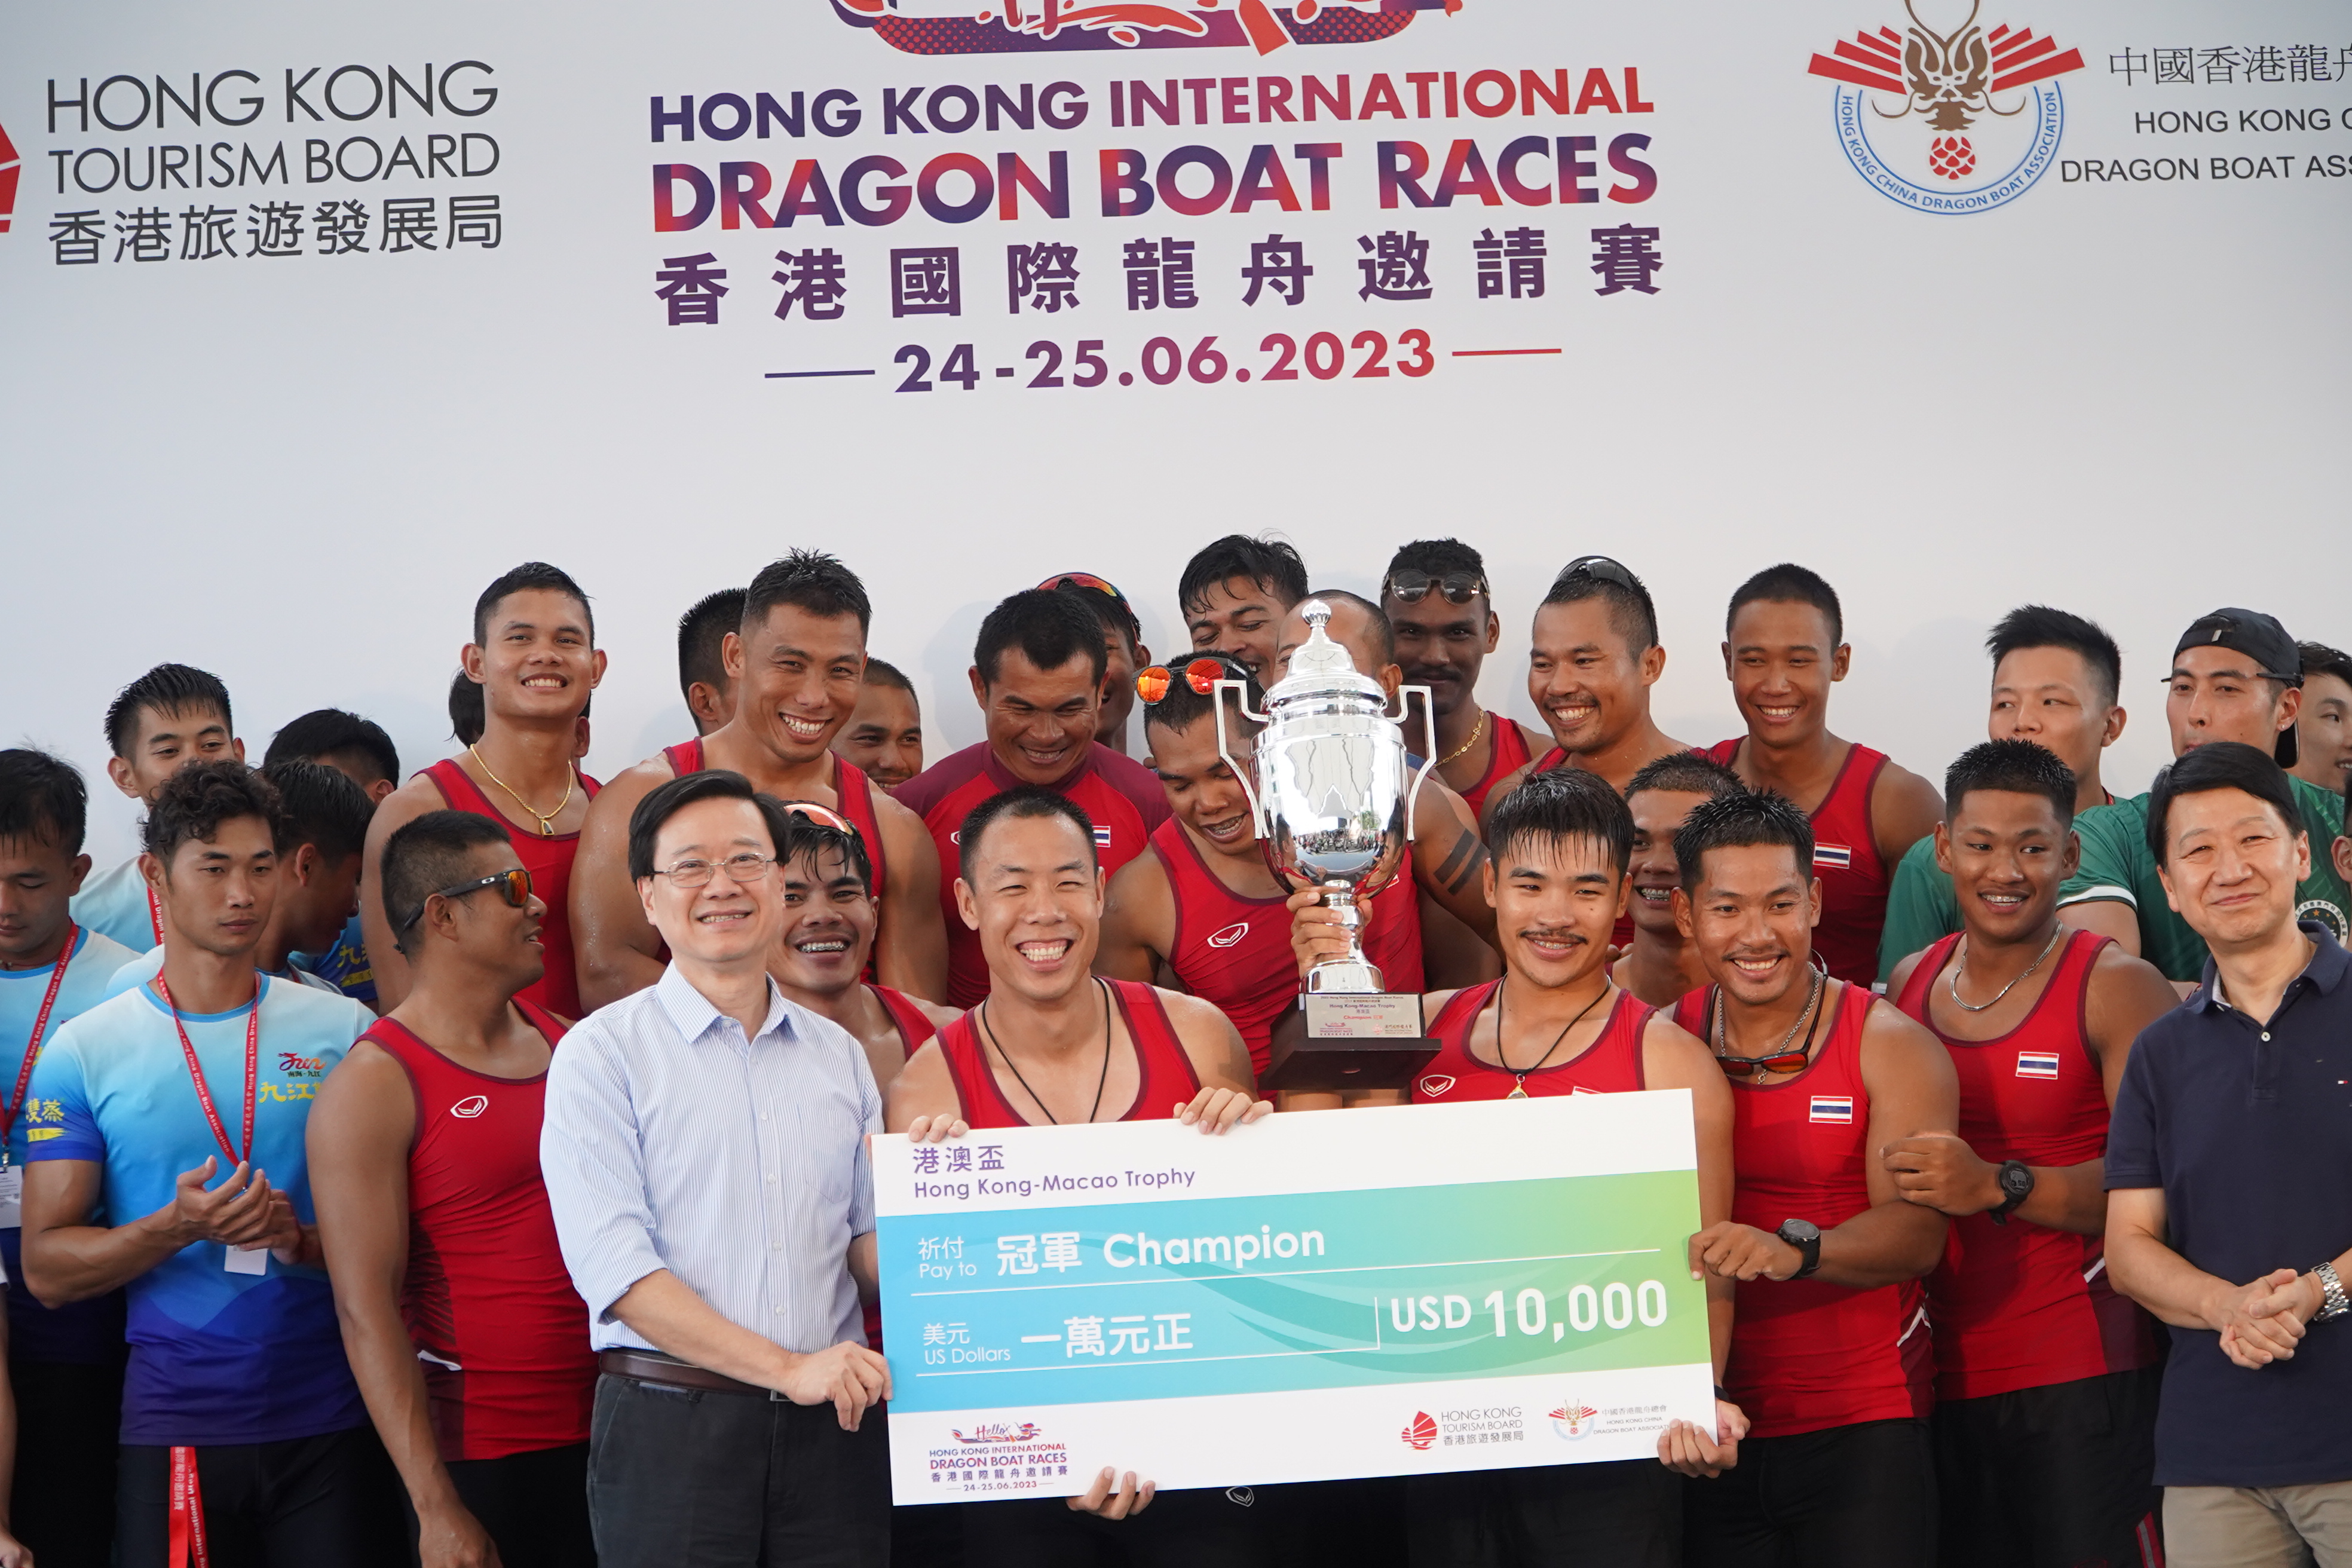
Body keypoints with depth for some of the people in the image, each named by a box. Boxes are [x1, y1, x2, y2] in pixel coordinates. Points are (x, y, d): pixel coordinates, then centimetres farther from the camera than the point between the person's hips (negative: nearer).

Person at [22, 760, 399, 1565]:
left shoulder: (346, 1031, 4)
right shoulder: (84, 1052, 2)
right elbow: (47, 1270, -1)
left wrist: (302, 1239, -14)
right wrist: (176, 1229, -17)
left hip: (332, 1427, 1)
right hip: (173, 1427, 0)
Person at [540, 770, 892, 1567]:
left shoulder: (839, 1055, 14)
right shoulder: (602, 1054, -1)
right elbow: (613, 1264, -11)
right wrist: (786, 1367, -16)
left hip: (832, 1427, 4)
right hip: (671, 1429, -4)